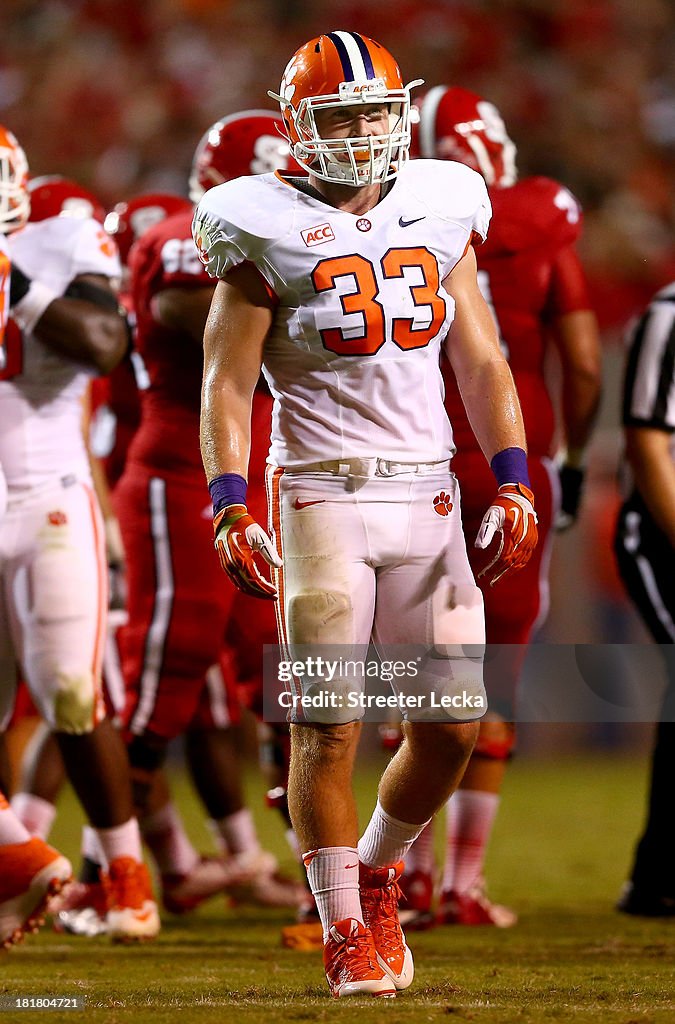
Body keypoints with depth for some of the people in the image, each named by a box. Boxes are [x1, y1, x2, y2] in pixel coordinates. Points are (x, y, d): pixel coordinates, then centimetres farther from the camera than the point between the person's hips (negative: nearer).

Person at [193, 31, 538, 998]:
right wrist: (232, 510, -13)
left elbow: (482, 364, 14)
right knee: (329, 726, -6)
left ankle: (376, 872, 25)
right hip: (323, 492, -4)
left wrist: (513, 483, 6)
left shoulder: (438, 214, 10)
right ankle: (347, 936, 5)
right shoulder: (268, 235, -3)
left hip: (427, 492, 4)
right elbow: (227, 386, -3)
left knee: (452, 722, 0)